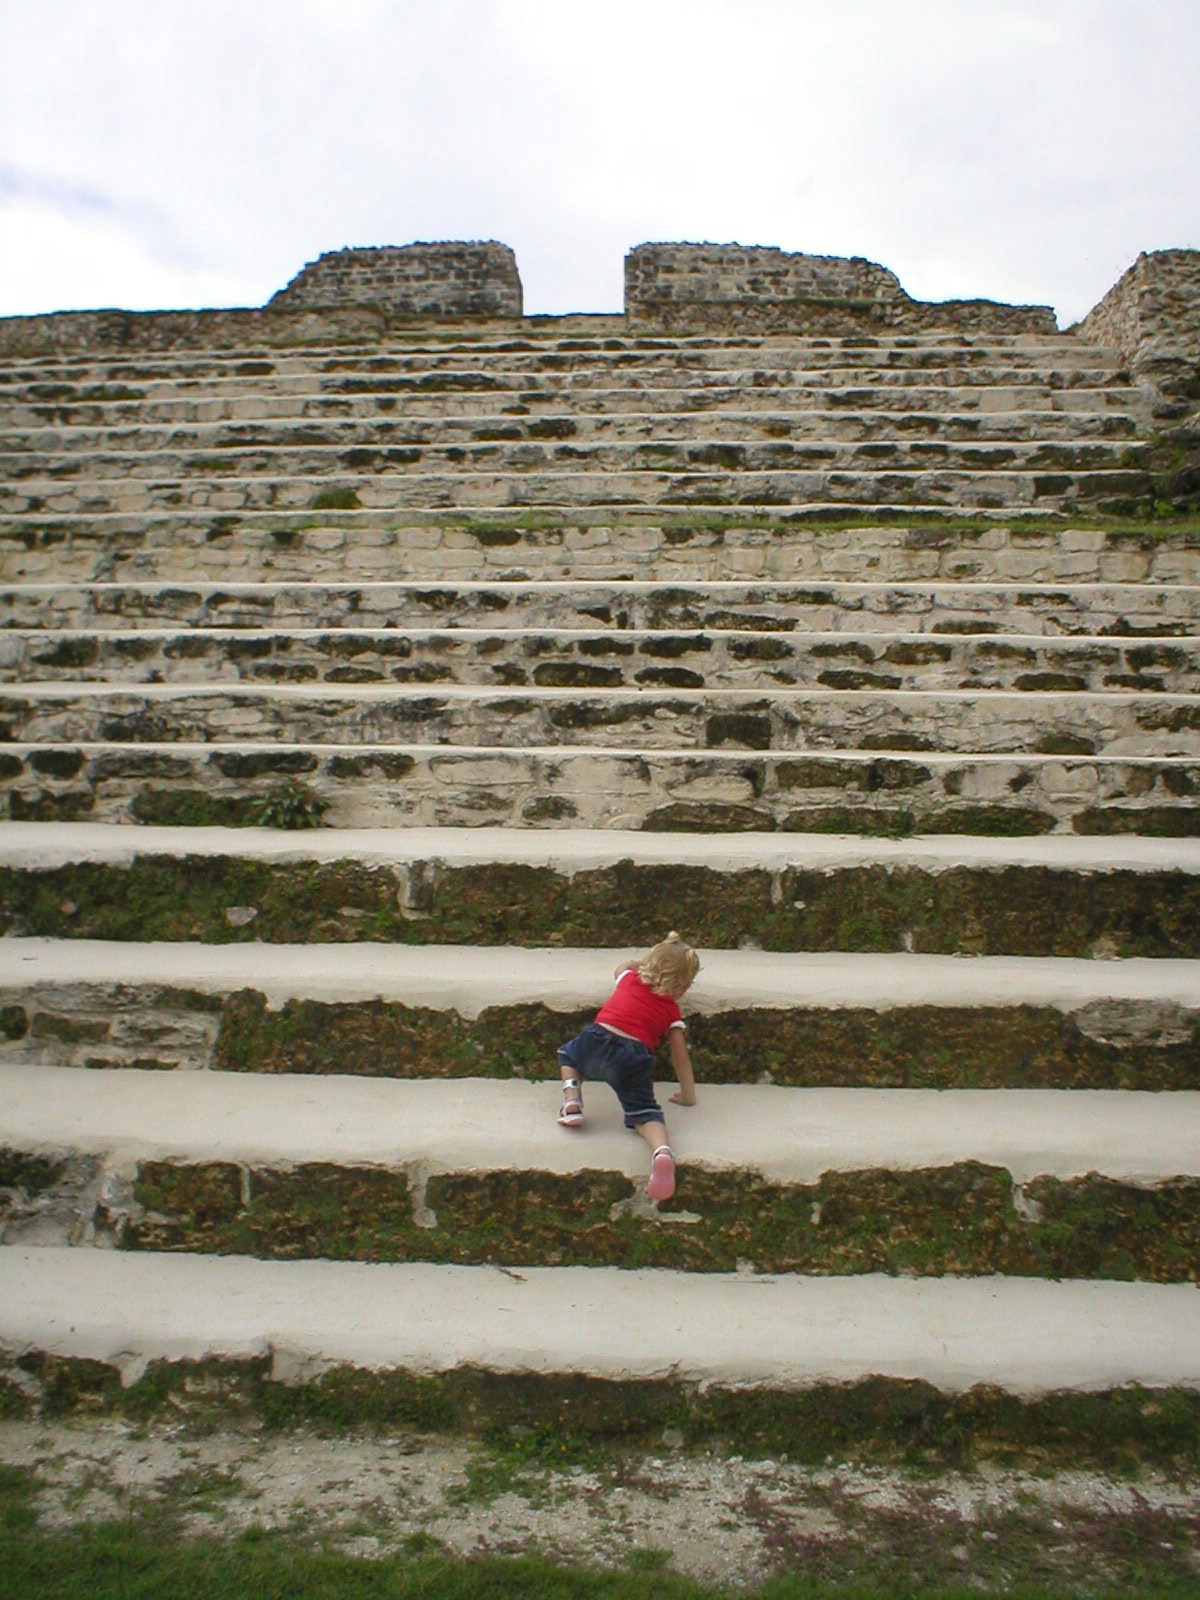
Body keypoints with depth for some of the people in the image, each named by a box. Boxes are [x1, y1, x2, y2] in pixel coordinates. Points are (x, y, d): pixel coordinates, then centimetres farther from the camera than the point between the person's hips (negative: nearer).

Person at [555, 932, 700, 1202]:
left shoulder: (630, 978, 26)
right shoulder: (672, 1010, 20)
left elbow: (622, 966, 52)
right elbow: (680, 1057, 20)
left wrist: (647, 962, 66)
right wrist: (688, 1095, 31)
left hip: (595, 1041, 2)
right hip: (634, 1057, -2)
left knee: (567, 1054, 34)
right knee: (644, 1111, 1)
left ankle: (572, 1103, 11)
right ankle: (662, 1152, -30)